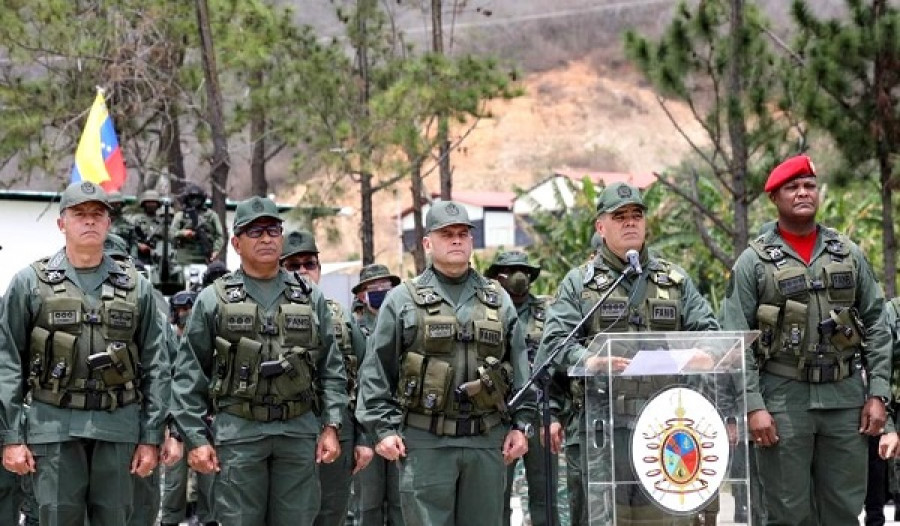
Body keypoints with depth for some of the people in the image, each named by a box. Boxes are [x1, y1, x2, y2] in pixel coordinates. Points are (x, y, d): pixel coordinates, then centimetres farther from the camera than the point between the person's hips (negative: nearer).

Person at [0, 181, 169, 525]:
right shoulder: (31, 283, 4)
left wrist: (151, 436, 1)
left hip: (118, 426, 2)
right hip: (54, 424, -2)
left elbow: (155, 367, 7)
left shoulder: (136, 287, 8)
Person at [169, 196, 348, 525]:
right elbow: (189, 376, 2)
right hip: (238, 433, -2)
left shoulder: (310, 297, 10)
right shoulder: (214, 299, 3)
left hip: (300, 432, 2)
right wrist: (195, 439, -5)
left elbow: (332, 369, 10)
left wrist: (331, 426, 1)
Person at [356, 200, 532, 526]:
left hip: (487, 441, 3)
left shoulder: (499, 300, 13)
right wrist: (382, 428, -7)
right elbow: (375, 372, 1)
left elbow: (519, 367, 13)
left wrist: (521, 423, 5)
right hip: (425, 442, -3)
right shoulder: (403, 300, 4)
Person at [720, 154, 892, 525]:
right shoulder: (753, 262, 0)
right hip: (783, 398, -3)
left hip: (845, 397, 3)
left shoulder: (849, 254, 9)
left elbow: (876, 327, 10)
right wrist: (753, 405, -11)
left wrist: (878, 394, 2)